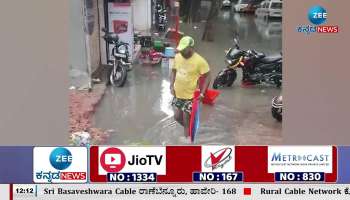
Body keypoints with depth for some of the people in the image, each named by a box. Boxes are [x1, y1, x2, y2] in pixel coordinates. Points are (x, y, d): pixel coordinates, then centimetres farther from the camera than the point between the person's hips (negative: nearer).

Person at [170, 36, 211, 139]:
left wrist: (202, 93, -17)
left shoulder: (199, 61, -21)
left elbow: (207, 76, -12)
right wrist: (171, 86, 0)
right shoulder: (177, 57, -5)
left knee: (187, 120, 4)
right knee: (177, 117, 16)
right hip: (178, 94, 6)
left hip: (191, 96, -6)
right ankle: (189, 129, 45)